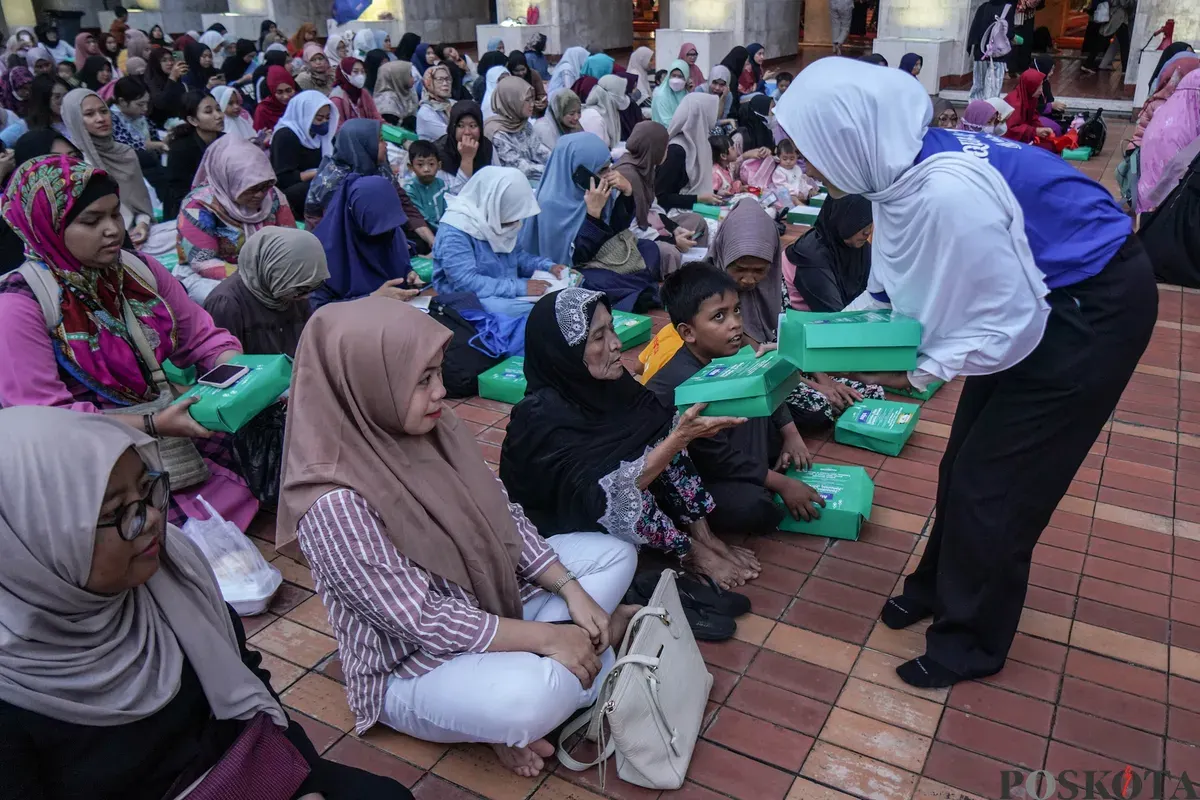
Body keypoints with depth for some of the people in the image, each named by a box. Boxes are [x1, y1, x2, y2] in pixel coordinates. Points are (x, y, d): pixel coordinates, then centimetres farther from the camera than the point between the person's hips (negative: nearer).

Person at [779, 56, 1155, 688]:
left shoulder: (948, 192, -36)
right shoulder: (900, 170, -8)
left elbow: (1004, 328, -27)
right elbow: (891, 289, 4)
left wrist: (916, 373, -21)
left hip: (1093, 307, -8)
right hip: (1036, 297, 9)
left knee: (994, 482, 1)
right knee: (965, 461, 17)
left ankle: (971, 641, 21)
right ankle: (940, 585, 38)